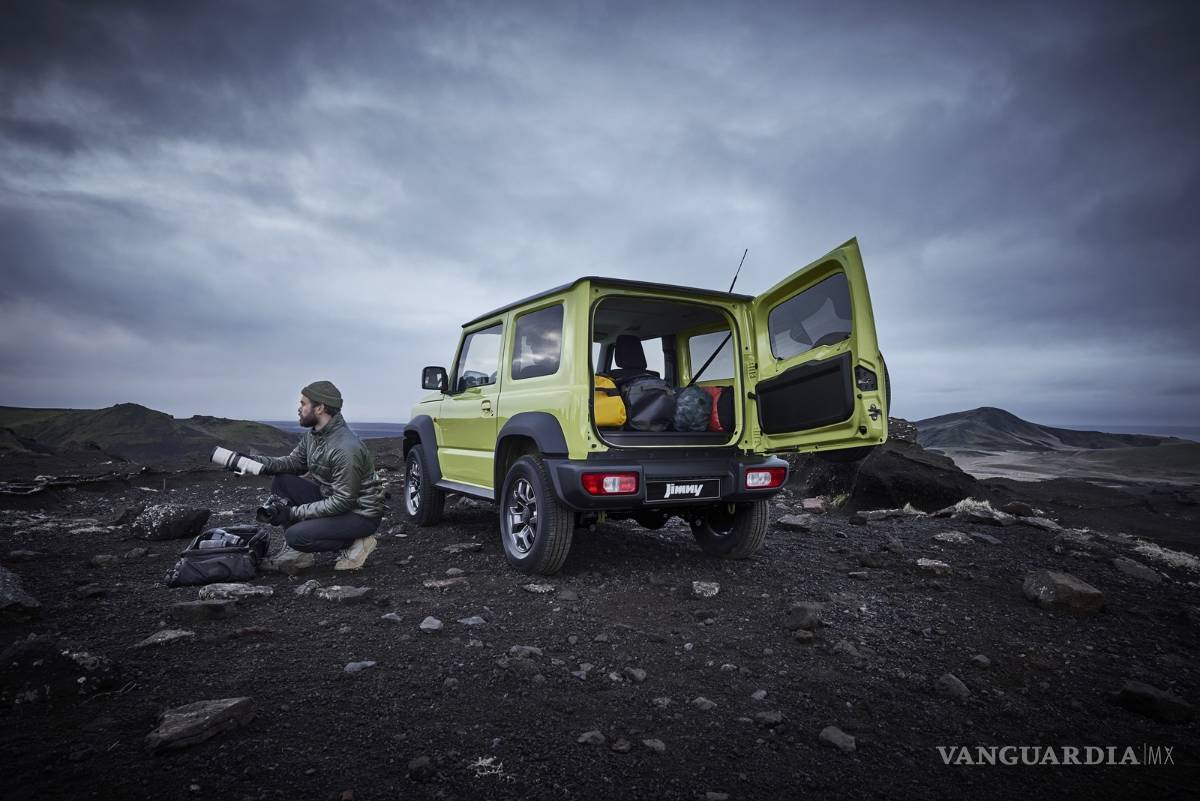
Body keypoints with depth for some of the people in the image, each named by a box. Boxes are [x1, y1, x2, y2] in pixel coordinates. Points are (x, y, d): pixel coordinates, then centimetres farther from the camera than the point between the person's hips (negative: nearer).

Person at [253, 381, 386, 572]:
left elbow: (343, 502, -27)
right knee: (281, 482, -2)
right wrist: (258, 462, -9)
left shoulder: (346, 449, -29)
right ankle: (297, 553, 1)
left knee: (296, 536, -23)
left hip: (361, 514, -9)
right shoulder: (313, 434, 0)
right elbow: (295, 461, 10)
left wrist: (293, 513, -23)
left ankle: (355, 543, -1)